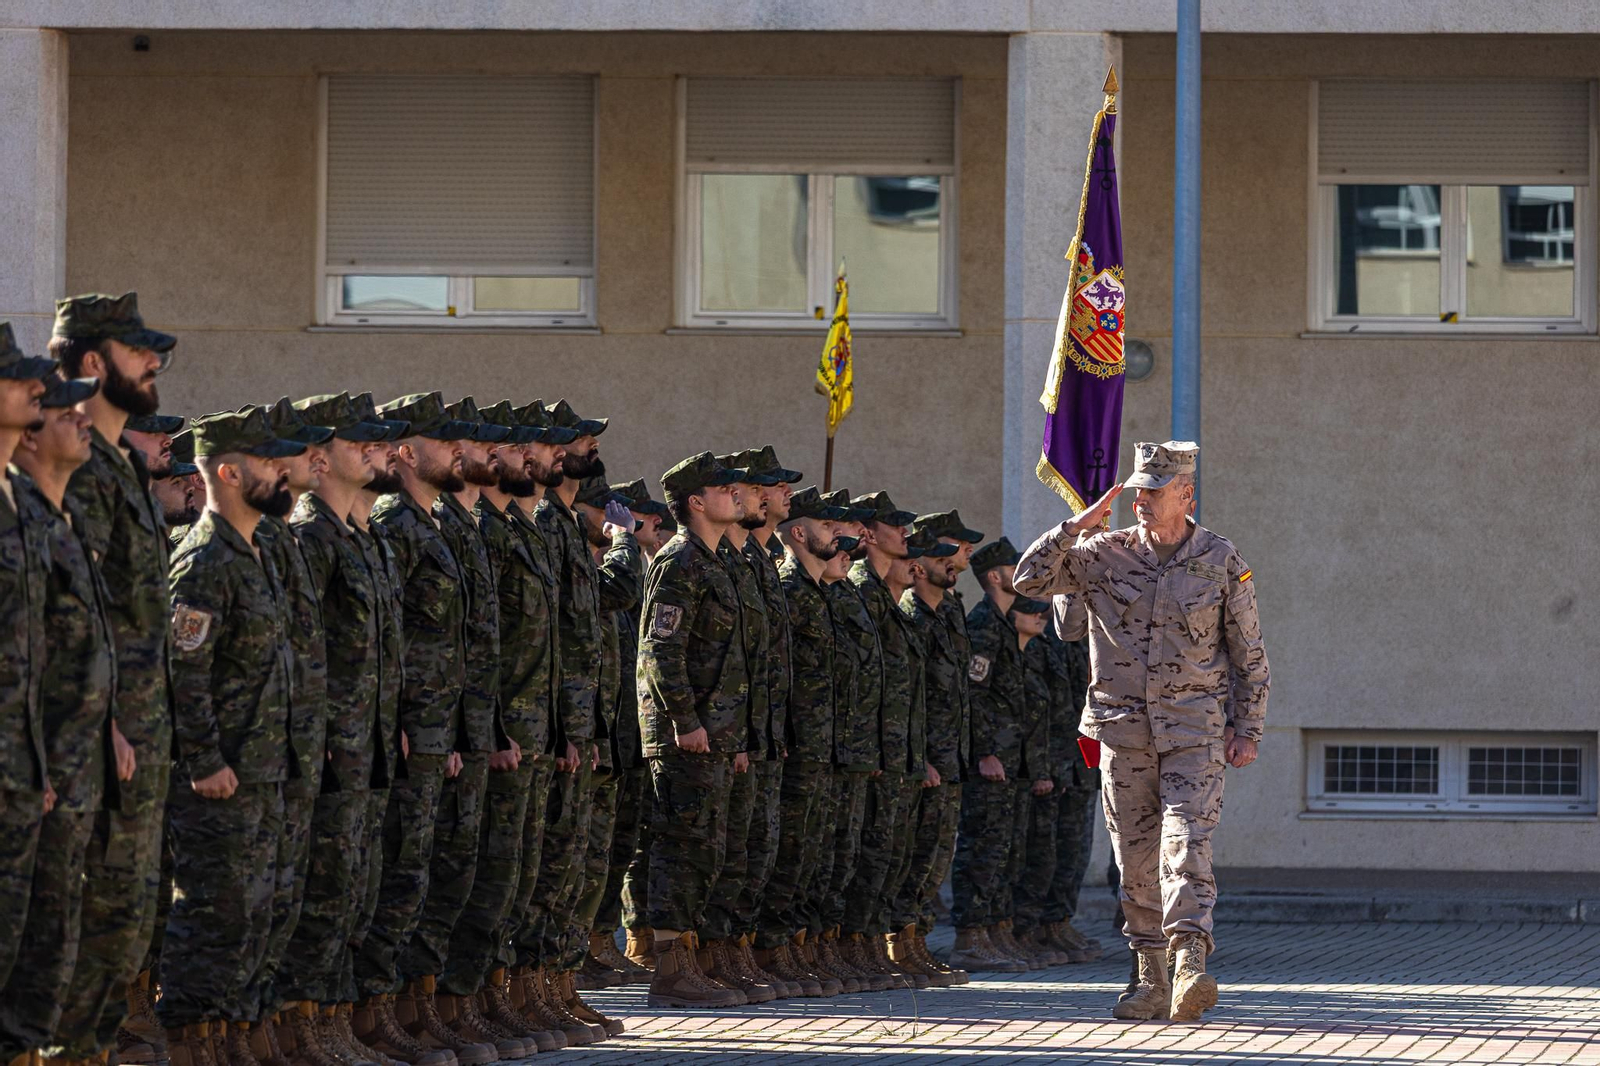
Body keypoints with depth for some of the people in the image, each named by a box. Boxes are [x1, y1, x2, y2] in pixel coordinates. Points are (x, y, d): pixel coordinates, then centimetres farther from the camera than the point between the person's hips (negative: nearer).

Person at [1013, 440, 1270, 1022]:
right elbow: (1030, 578, 0)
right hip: (1124, 728, 3)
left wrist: (1247, 730, 1)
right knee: (1136, 859, 5)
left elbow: (1249, 654, 6)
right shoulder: (1106, 554, 4)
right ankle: (1150, 980, 14)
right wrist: (1078, 525, -9)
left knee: (1187, 841, -19)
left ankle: (1189, 970, -30)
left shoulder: (1221, 560, 1)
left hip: (1194, 727, -3)